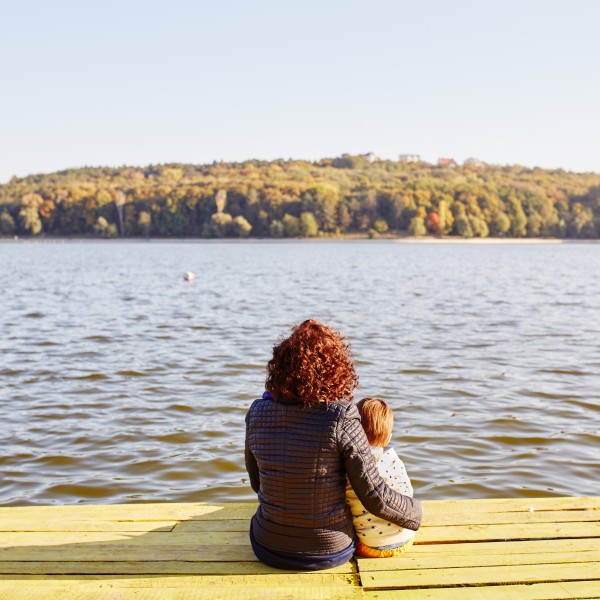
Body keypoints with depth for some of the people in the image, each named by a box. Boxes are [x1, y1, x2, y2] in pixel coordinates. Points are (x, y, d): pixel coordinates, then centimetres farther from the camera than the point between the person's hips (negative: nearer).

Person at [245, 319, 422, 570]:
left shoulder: (257, 412, -12)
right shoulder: (341, 418, -23)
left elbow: (257, 482, 4)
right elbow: (375, 496, -19)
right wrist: (414, 512, 2)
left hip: (269, 549, 3)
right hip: (330, 553, -2)